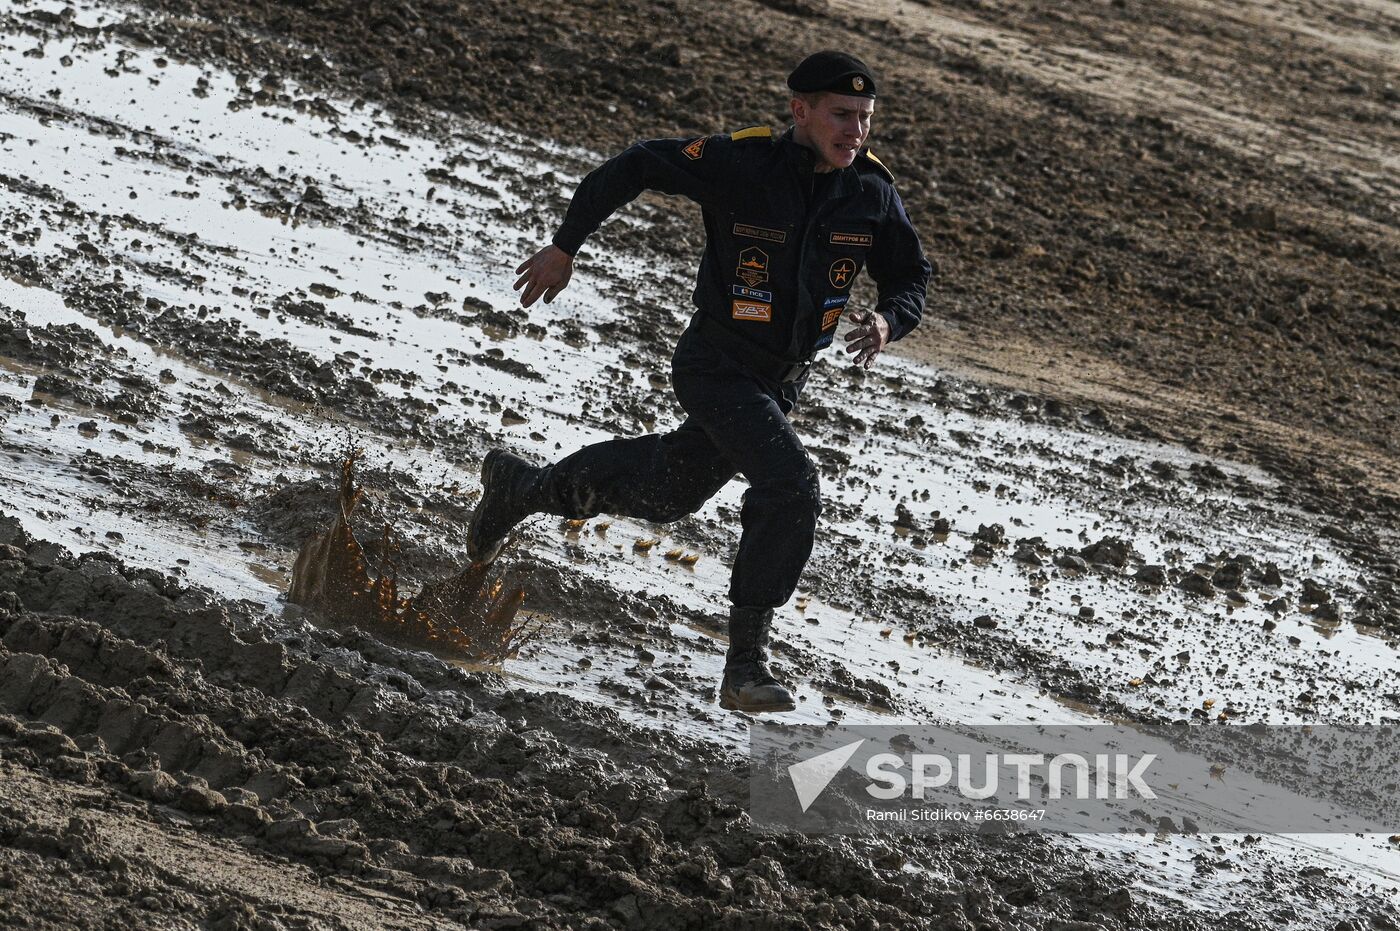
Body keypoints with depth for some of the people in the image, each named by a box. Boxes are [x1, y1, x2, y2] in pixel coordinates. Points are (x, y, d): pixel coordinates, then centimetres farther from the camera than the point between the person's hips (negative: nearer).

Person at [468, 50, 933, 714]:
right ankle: (745, 664, -19)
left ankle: (523, 487, 48)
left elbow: (910, 278, 6)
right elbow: (633, 168, -9)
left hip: (783, 381, 7)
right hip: (717, 366, -7)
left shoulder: (872, 193, -6)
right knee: (791, 486, -26)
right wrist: (564, 249, -5)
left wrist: (889, 320, -17)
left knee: (670, 490, 23)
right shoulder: (738, 162, -21)